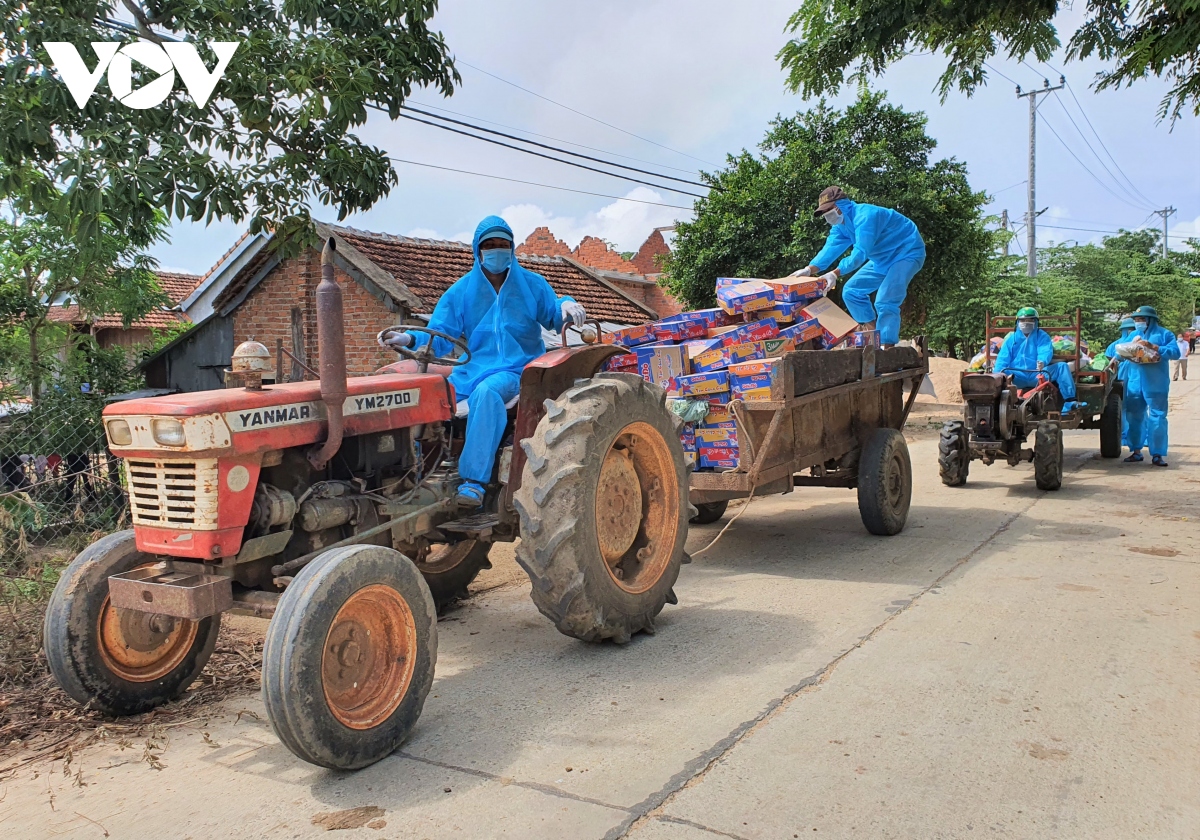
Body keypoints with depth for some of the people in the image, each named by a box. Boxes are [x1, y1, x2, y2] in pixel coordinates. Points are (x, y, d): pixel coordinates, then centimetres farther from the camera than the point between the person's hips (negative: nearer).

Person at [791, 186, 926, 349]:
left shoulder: (864, 216, -28)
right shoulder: (840, 226, 1)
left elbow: (860, 252, -37)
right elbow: (830, 249, -14)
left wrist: (835, 274, -46)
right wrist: (809, 270, -31)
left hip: (907, 254, -10)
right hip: (883, 259, 10)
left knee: (885, 301, -23)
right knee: (851, 291, 6)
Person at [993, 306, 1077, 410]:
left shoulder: (1042, 336, 12)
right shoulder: (1011, 338, 14)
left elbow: (1046, 352, -8)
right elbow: (1003, 358, 3)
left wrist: (1042, 361, -34)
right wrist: (998, 373, -19)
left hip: (1037, 376, 0)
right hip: (1017, 377, 0)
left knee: (1062, 366, -21)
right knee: (1001, 375, -29)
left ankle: (1069, 402, -26)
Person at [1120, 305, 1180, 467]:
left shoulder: (1164, 334, 0)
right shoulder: (1134, 335, 15)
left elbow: (1175, 352, -10)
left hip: (1156, 385, -5)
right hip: (1135, 383, 5)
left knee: (1157, 418, -4)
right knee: (1134, 417, 9)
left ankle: (1157, 455, 1)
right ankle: (1136, 451, 20)